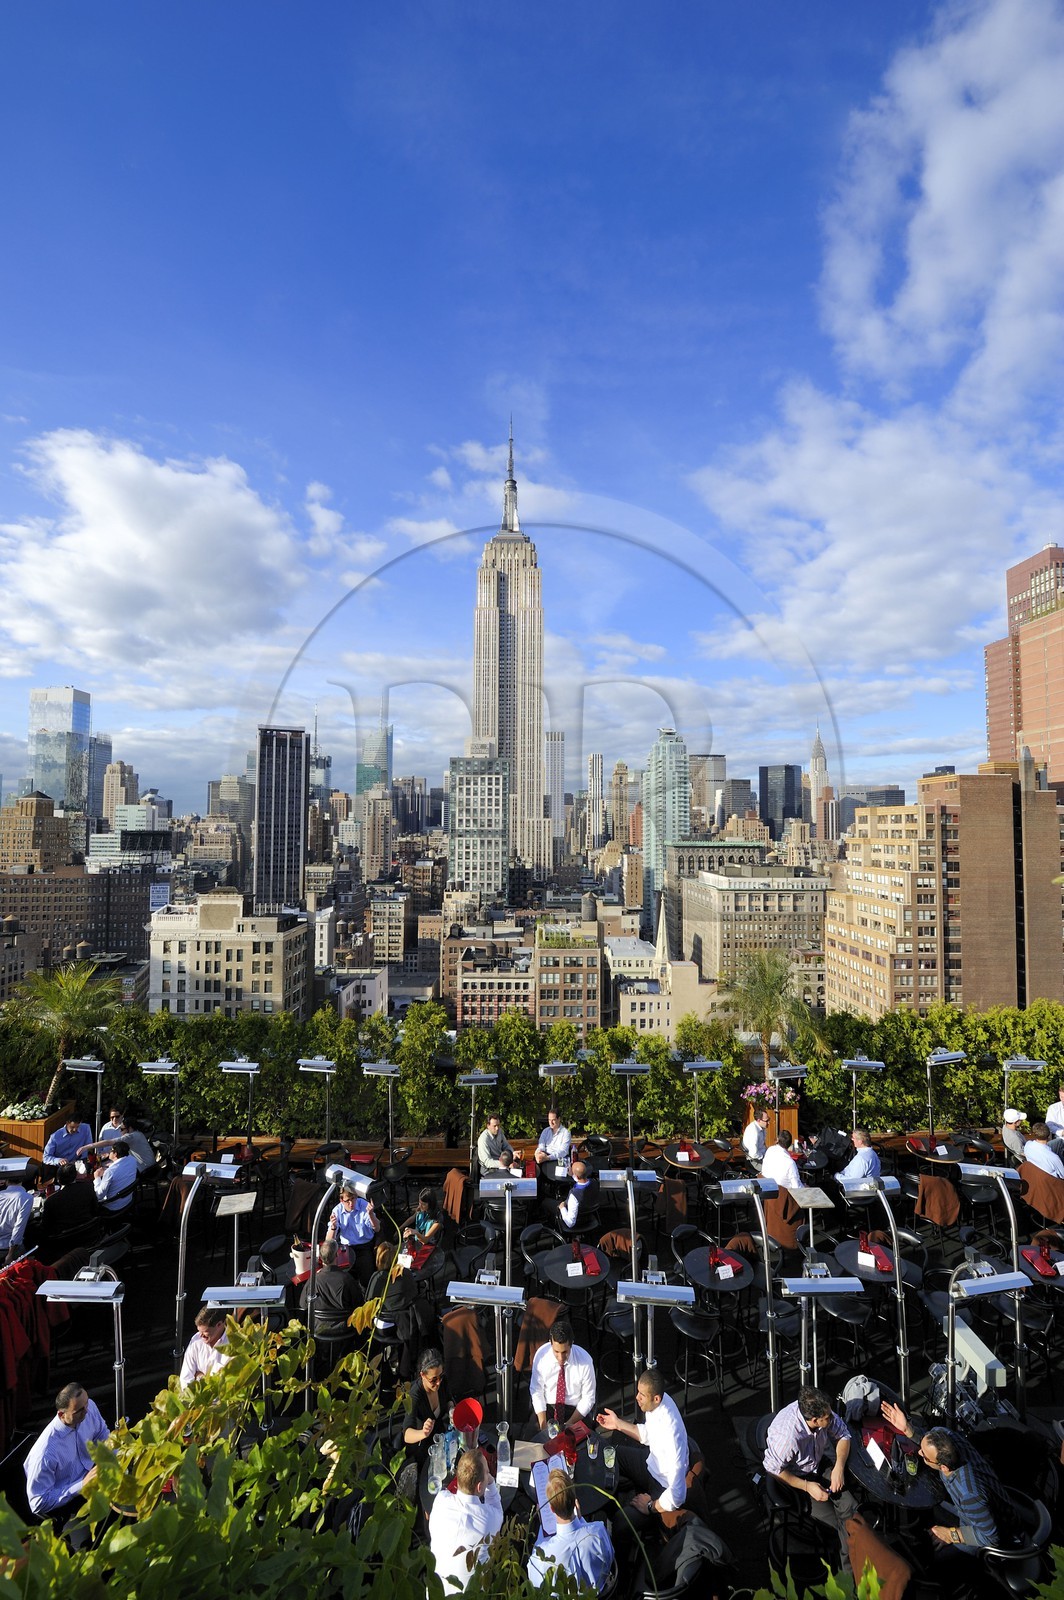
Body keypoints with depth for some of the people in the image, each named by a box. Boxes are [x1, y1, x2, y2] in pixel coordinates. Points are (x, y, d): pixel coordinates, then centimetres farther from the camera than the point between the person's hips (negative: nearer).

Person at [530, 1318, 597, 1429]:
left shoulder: (585, 1360, -21)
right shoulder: (541, 1355, -18)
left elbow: (588, 1398, -9)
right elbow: (536, 1391, -7)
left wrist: (569, 1425, -15)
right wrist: (543, 1425, -16)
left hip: (577, 1409, -1)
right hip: (547, 1407, 1)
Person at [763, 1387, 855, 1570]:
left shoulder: (827, 1415, -23)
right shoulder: (786, 1435, -38)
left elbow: (843, 1435, -5)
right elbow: (773, 1470, -25)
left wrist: (839, 1467, -17)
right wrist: (807, 1486, -22)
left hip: (821, 1463, 5)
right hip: (794, 1478, -5)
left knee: (849, 1506, -13)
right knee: (831, 1519, -17)